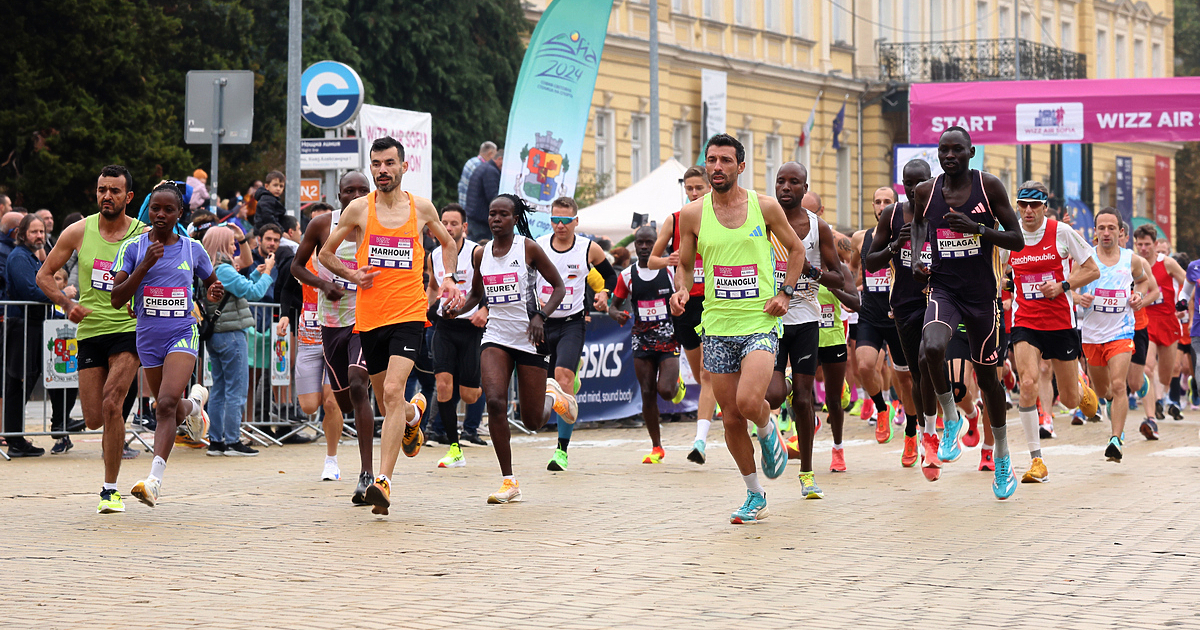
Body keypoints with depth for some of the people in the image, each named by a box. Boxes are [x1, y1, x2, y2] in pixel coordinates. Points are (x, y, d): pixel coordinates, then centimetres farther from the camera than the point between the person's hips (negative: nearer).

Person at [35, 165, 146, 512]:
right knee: (93, 419, 1)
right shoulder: (78, 232, 0)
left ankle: (111, 490, -10)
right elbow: (44, 274, 8)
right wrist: (67, 303, -8)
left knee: (111, 405, -20)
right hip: (90, 331, 3)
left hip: (129, 330, -3)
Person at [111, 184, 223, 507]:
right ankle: (193, 404, 54)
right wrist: (144, 265, -20)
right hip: (148, 337, 2)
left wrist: (215, 292, -5)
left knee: (166, 404, -23)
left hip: (183, 334, -2)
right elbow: (116, 299, -9)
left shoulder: (192, 249, 3)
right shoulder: (133, 247, -2)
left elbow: (211, 282, 20)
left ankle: (154, 480, -28)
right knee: (170, 410, 16)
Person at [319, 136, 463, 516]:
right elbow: (325, 253, 12)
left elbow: (447, 243, 24)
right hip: (369, 317, 2)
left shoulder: (421, 208, 4)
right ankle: (414, 414, 51)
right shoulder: (359, 209, 2)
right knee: (386, 396, 12)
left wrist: (449, 278, 7)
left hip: (408, 314, -2)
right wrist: (351, 274, -7)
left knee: (393, 391, -19)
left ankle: (383, 481, -21)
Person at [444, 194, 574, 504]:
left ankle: (552, 396, 39)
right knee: (494, 401, -21)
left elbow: (559, 286, -1)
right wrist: (459, 309, -1)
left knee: (532, 421, 1)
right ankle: (509, 482, -12)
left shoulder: (528, 248, -6)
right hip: (496, 336, 3)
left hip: (530, 338, -3)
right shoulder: (481, 254, 6)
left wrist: (541, 316, -16)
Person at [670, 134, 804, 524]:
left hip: (760, 323, -2)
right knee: (731, 419, 5)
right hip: (718, 329, 3)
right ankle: (755, 496, 22)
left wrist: (785, 292, 0)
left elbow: (796, 249, 12)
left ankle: (768, 431, 12)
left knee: (748, 401, -24)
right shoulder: (692, 214, 2)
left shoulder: (764, 206, -1)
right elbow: (684, 265, 13)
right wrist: (682, 290, -8)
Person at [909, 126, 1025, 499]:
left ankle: (1002, 458, 28)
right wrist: (917, 260, 6)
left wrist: (978, 228, -22)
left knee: (987, 374, 10)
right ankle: (951, 420, -5)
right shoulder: (926, 192, 0)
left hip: (982, 293, -1)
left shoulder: (989, 186, -7)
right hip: (943, 289, 1)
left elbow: (1017, 240, -6)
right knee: (931, 349, -30)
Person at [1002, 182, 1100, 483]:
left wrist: (1062, 286, -15)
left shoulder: (1061, 232, -7)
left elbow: (1092, 270, -1)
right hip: (1024, 322, 1)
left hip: (1061, 322, -1)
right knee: (1028, 384, -23)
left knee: (1071, 401, 8)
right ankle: (1036, 460, -15)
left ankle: (1079, 386, 49)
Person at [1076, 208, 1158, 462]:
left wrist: (1139, 296, 1)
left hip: (1121, 333, -2)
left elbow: (1146, 281, 21)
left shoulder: (1132, 260, 1)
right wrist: (1078, 298, -20)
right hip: (1092, 333, 2)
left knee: (1118, 385, -18)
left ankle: (1116, 440, -18)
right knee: (1101, 389, 16)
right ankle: (1112, 402, 52)